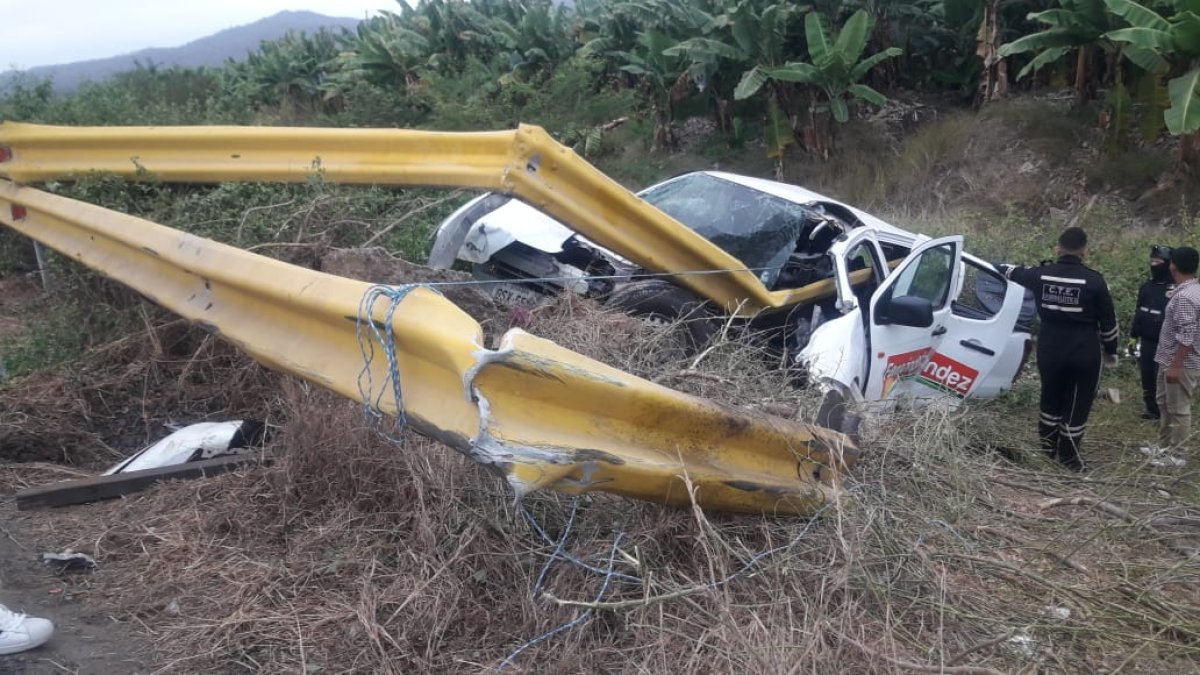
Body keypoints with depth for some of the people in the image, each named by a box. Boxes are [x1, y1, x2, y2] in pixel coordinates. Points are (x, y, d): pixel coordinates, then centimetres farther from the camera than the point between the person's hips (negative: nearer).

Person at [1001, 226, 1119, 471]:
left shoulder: (1042, 274, -2)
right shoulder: (1093, 279, -10)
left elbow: (1015, 272, 20)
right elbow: (1108, 321, -3)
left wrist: (1002, 267, 43)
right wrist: (1111, 351, 10)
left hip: (1049, 349, 3)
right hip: (1084, 353, -3)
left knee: (1050, 399, 22)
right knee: (1077, 406, 8)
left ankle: (1047, 449, 32)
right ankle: (1069, 458, 15)